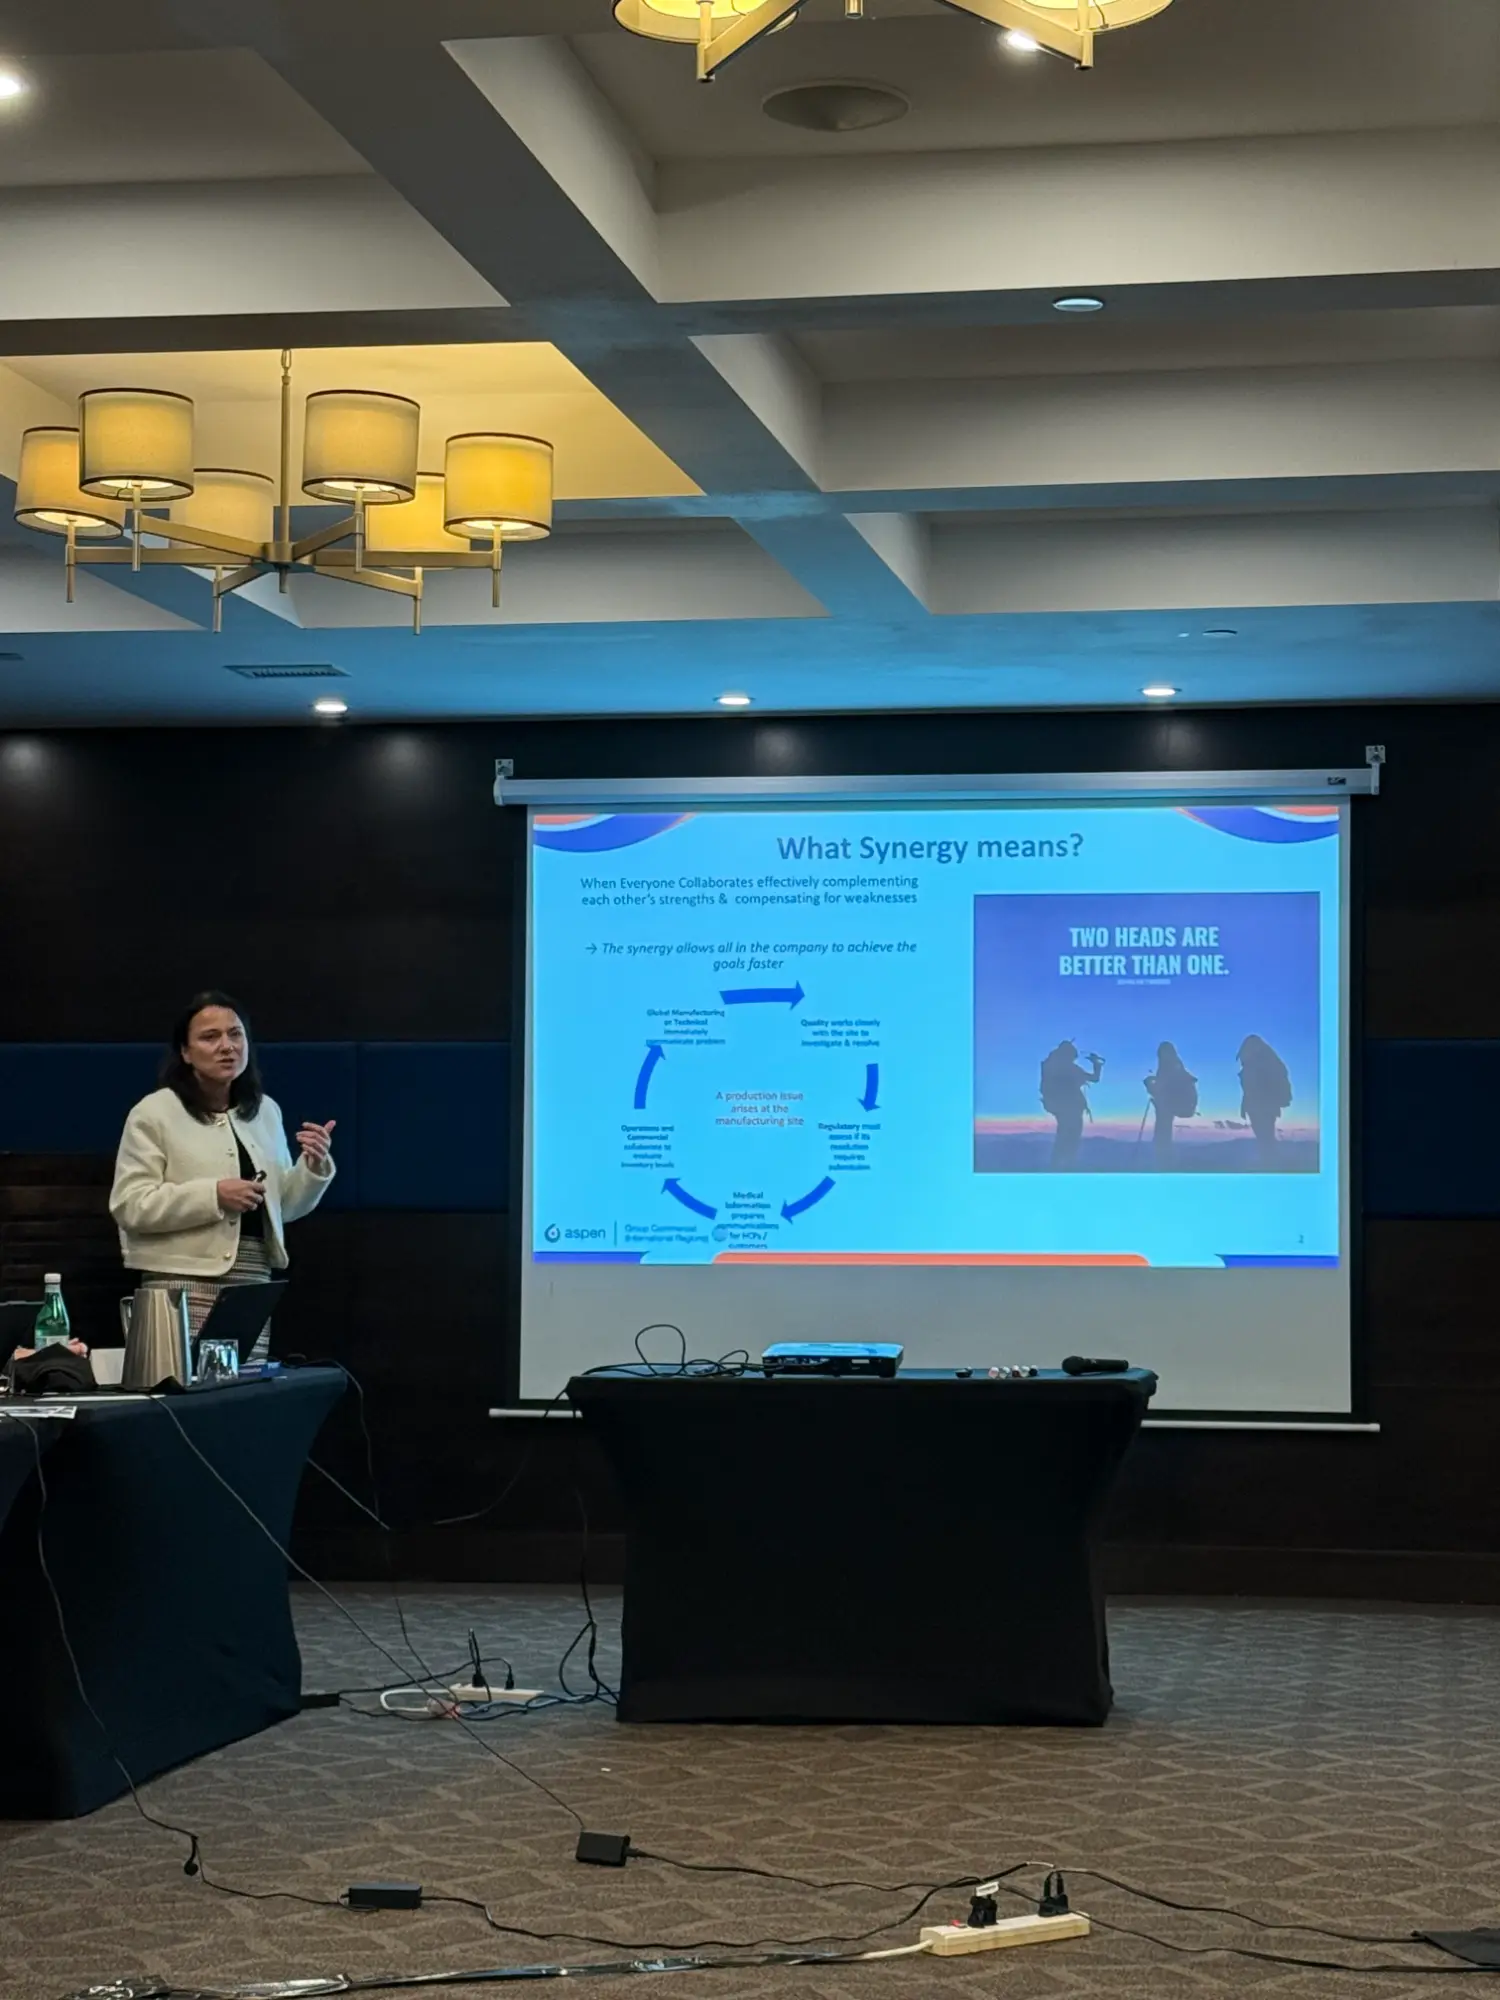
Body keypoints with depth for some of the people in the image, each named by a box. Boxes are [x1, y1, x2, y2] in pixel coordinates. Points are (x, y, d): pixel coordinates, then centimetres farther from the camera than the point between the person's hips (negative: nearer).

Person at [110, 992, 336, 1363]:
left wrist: (313, 1165, 1)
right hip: (184, 1283, -5)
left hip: (253, 1283, 5)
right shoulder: (154, 1113, -3)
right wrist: (213, 1195, -18)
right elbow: (128, 1205, -11)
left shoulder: (265, 1111, 15)